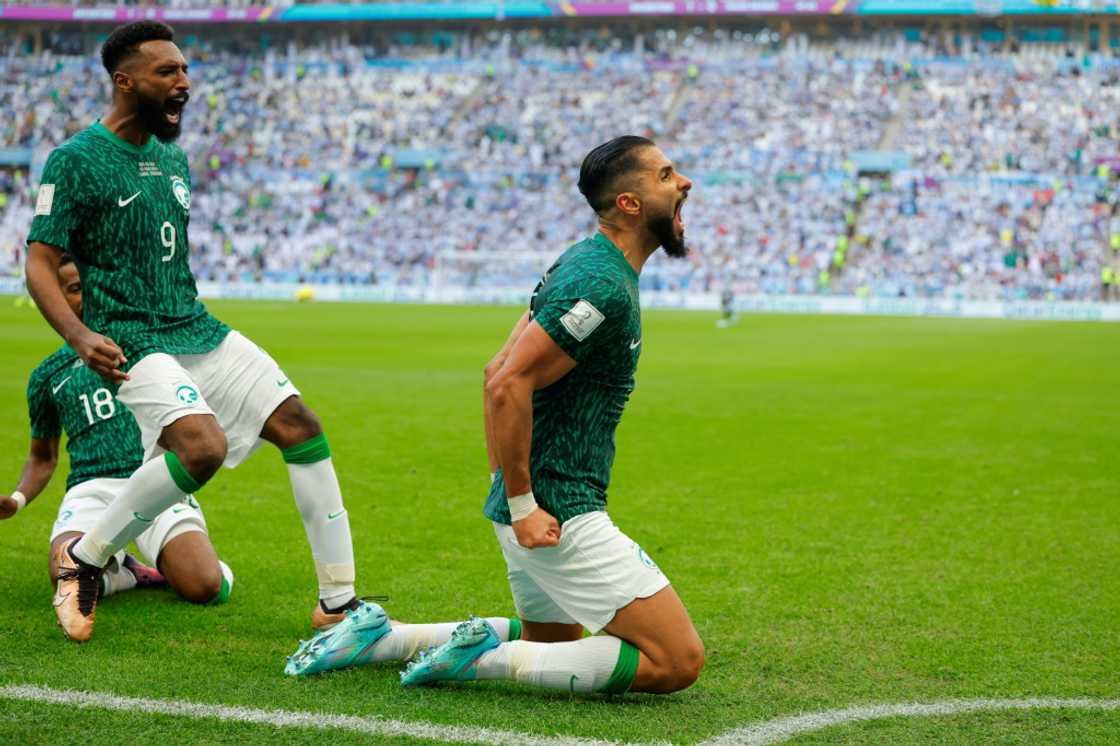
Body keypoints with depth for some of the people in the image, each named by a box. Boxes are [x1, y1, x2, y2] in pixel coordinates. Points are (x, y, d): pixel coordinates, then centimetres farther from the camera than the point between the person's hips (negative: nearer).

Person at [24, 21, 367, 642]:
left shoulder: (174, 158, 15)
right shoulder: (75, 160, -8)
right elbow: (39, 264, -10)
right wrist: (80, 336, -25)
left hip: (198, 330, 8)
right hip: (133, 342, -8)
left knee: (301, 427, -5)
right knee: (204, 447, -30)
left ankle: (339, 603, 2)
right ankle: (82, 561, -7)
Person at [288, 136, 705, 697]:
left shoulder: (579, 264, 12)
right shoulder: (604, 287, -19)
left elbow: (496, 373, 17)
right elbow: (508, 384, -26)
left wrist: (505, 484, 18)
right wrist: (522, 507, -21)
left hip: (534, 503, 10)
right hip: (561, 515, -10)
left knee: (552, 642, 29)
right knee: (678, 661, -8)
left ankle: (380, 636, 19)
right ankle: (487, 659, -10)